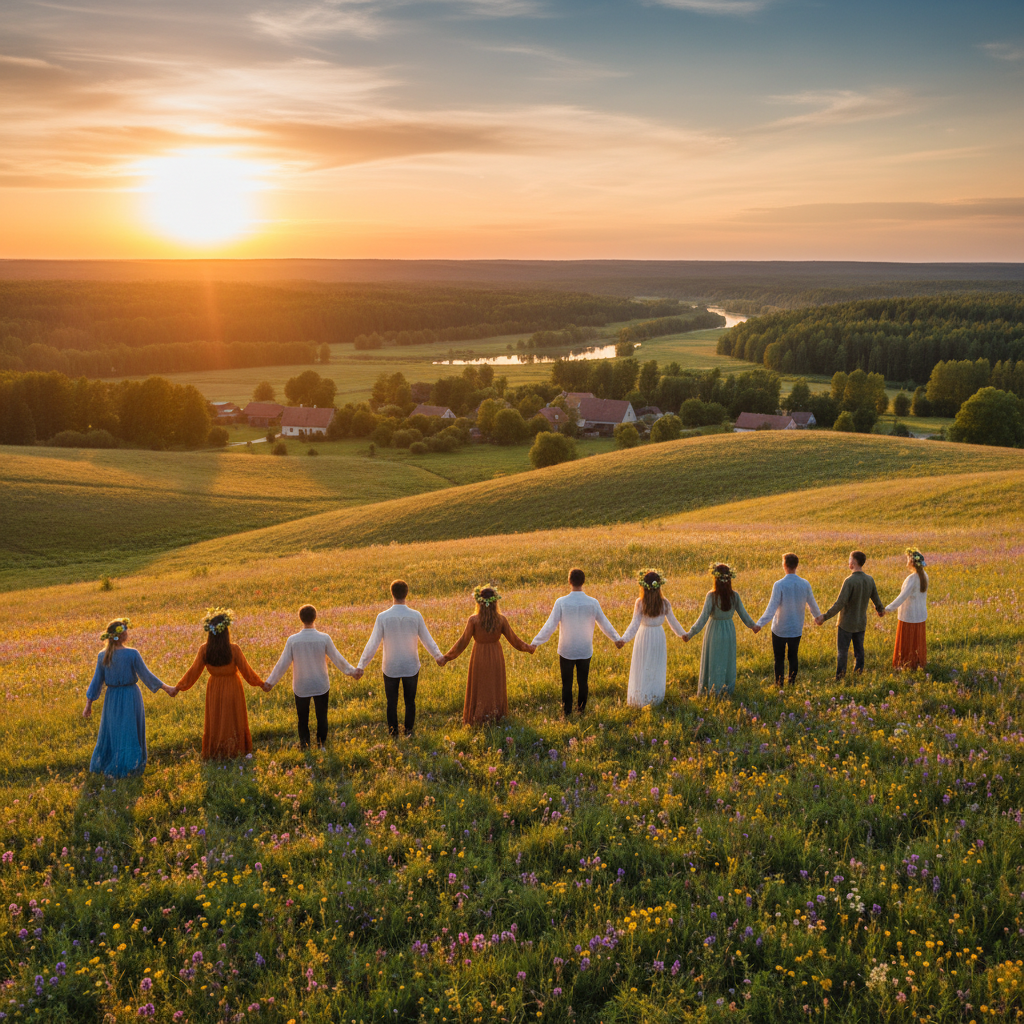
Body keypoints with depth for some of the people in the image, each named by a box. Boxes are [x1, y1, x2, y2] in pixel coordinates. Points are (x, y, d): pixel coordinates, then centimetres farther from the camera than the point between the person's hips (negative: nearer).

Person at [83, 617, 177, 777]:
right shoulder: (132, 654, -18)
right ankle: (125, 767, 16)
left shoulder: (102, 656, -6)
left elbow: (96, 681, -3)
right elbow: (146, 675, -12)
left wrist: (89, 704, 5)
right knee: (129, 732, 10)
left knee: (111, 731, 20)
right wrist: (166, 688, -1)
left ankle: (103, 764, 29)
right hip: (130, 698, -4)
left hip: (112, 698, 4)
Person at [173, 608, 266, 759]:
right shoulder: (234, 649, -24)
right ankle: (235, 750, 28)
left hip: (214, 690, 2)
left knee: (215, 720, 19)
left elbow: (194, 671, -10)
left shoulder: (204, 650, -17)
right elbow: (246, 670, -15)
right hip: (232, 689, -2)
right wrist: (260, 683, -1)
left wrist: (179, 687, 2)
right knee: (233, 720, 16)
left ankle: (214, 752, 30)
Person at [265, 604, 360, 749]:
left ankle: (304, 745, 21)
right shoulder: (324, 639, -16)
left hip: (301, 687, 0)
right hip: (321, 686, 0)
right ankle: (321, 744, 25)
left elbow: (283, 664, -10)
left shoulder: (292, 640, -15)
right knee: (322, 717, 17)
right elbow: (337, 658, -6)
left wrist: (270, 682, 0)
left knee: (302, 718, 16)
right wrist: (352, 671, 8)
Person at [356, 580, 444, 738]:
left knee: (392, 701, 16)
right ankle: (409, 730, 31)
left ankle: (393, 730, 27)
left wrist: (361, 665, -8)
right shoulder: (416, 616, -14)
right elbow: (427, 640, -3)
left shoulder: (382, 617, -17)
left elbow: (373, 644, -15)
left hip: (390, 668, -1)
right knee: (410, 700, 19)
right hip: (411, 667, 1)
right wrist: (438, 656, 14)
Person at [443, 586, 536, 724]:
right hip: (496, 658, 2)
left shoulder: (474, 620, -20)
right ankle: (496, 713, 34)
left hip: (479, 658, -2)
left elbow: (463, 641, -16)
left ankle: (479, 715, 27)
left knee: (479, 687, 17)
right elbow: (513, 639, -6)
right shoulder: (501, 620, -14)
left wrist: (447, 657, -7)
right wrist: (528, 648, 11)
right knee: (495, 686, 21)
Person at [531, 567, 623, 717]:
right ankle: (581, 710, 28)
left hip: (566, 651, -2)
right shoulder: (592, 603, -10)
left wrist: (535, 643, -7)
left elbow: (550, 626, -15)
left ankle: (567, 713, 19)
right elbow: (604, 624, 2)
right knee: (583, 682, 17)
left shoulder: (561, 602, -17)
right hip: (585, 651, 2)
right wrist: (616, 639, 18)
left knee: (567, 684, 12)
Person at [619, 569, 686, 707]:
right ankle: (656, 698, 25)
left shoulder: (640, 603, -17)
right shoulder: (664, 603, -9)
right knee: (657, 668, 16)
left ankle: (641, 698, 16)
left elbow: (634, 624, -21)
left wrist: (624, 639, -23)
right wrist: (682, 634, 15)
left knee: (643, 669, 10)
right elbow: (672, 622, 0)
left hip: (644, 635, -2)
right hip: (659, 635, 3)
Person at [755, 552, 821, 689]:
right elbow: (812, 605, 8)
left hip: (779, 630, -4)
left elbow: (771, 609, -21)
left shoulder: (779, 585, -20)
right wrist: (817, 617, 28)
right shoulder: (805, 584, -7)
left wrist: (759, 624, -16)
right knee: (793, 657, 18)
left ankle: (779, 685, 16)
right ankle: (792, 684, 24)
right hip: (797, 629, 4)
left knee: (779, 658, 10)